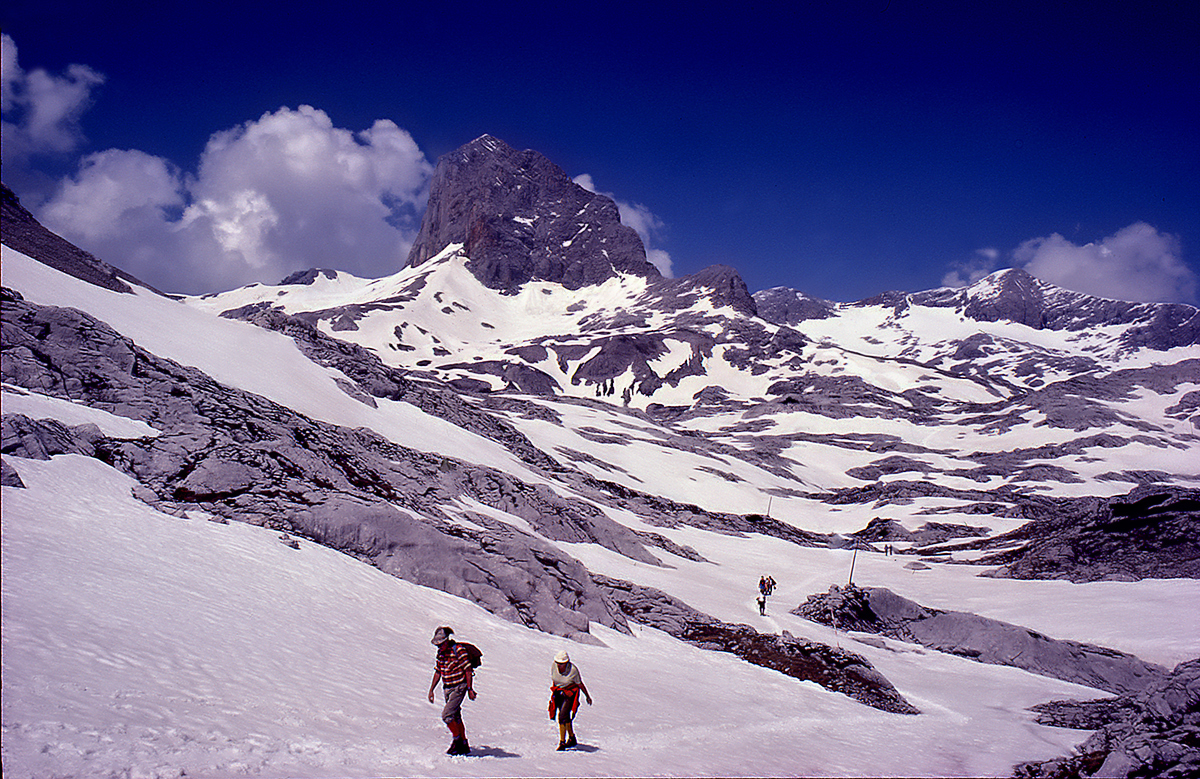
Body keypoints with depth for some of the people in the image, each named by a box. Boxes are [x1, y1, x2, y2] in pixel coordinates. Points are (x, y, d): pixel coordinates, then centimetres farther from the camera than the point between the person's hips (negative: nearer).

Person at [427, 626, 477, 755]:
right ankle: (464, 746, 21)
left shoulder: (458, 650, -16)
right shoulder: (440, 653, 6)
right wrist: (431, 690, 12)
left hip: (459, 687, -8)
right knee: (456, 717, 12)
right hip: (447, 688, 8)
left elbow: (468, 671, -14)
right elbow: (437, 672, 15)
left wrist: (470, 689, -15)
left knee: (446, 715, -16)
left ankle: (458, 740, 0)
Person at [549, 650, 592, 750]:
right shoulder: (553, 667, -11)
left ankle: (562, 742, -13)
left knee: (562, 716, -19)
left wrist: (588, 696, 1)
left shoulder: (573, 669, -23)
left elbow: (580, 684, -10)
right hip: (559, 693, 5)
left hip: (570, 693, -5)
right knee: (566, 717, 16)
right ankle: (572, 739, 34)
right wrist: (553, 693, 16)